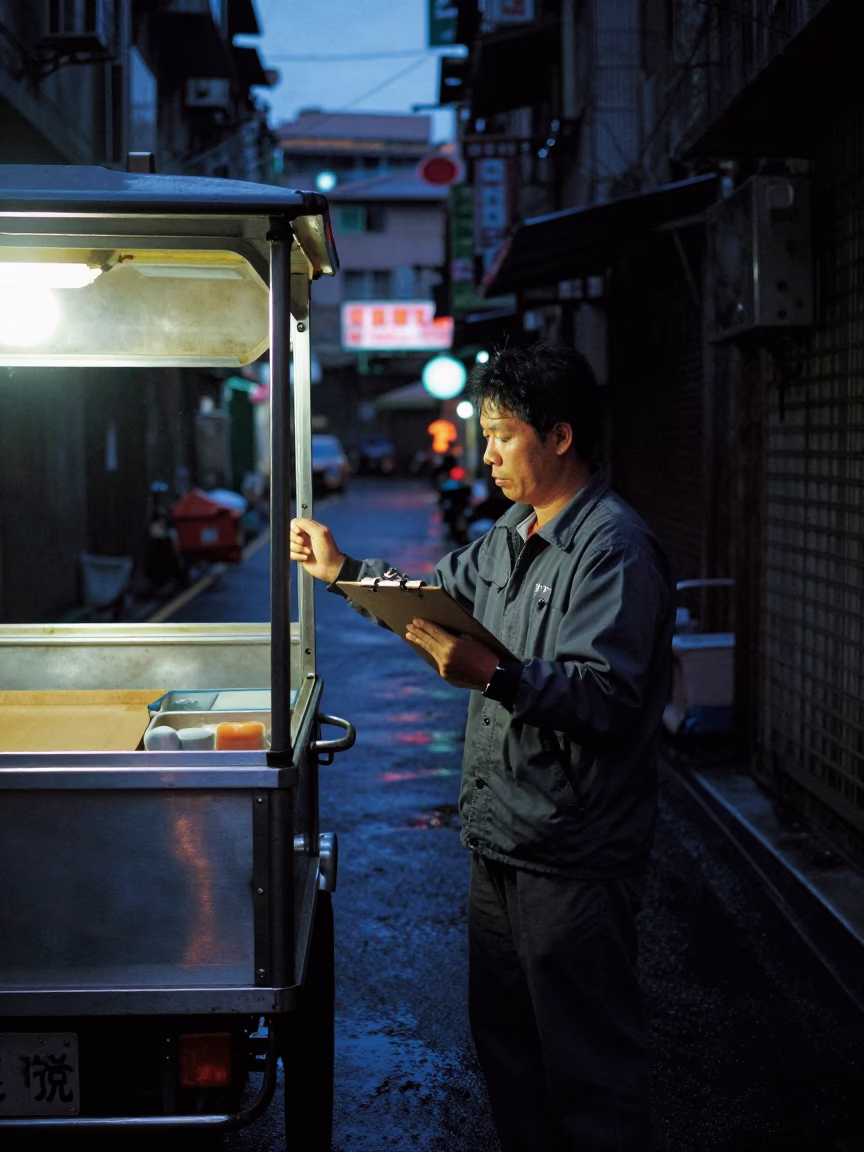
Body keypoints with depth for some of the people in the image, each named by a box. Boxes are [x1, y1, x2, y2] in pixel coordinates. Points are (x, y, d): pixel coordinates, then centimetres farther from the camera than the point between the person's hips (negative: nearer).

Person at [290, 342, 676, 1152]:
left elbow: (608, 695, -27)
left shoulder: (615, 549, -18)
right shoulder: (511, 536, 13)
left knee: (588, 1063, 3)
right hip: (501, 843, 10)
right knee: (503, 1037, 22)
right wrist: (342, 570, 24)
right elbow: (442, 592, 30)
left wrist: (495, 676, -37)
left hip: (574, 863, -10)